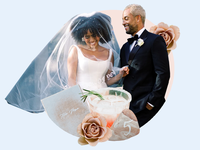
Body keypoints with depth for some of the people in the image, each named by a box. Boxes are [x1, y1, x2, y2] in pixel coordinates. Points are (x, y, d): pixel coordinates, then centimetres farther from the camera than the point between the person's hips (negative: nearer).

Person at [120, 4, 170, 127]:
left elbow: (163, 74, -10)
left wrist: (151, 102, -14)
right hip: (127, 103, 6)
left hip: (144, 105, -6)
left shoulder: (155, 40, -3)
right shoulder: (125, 47, 20)